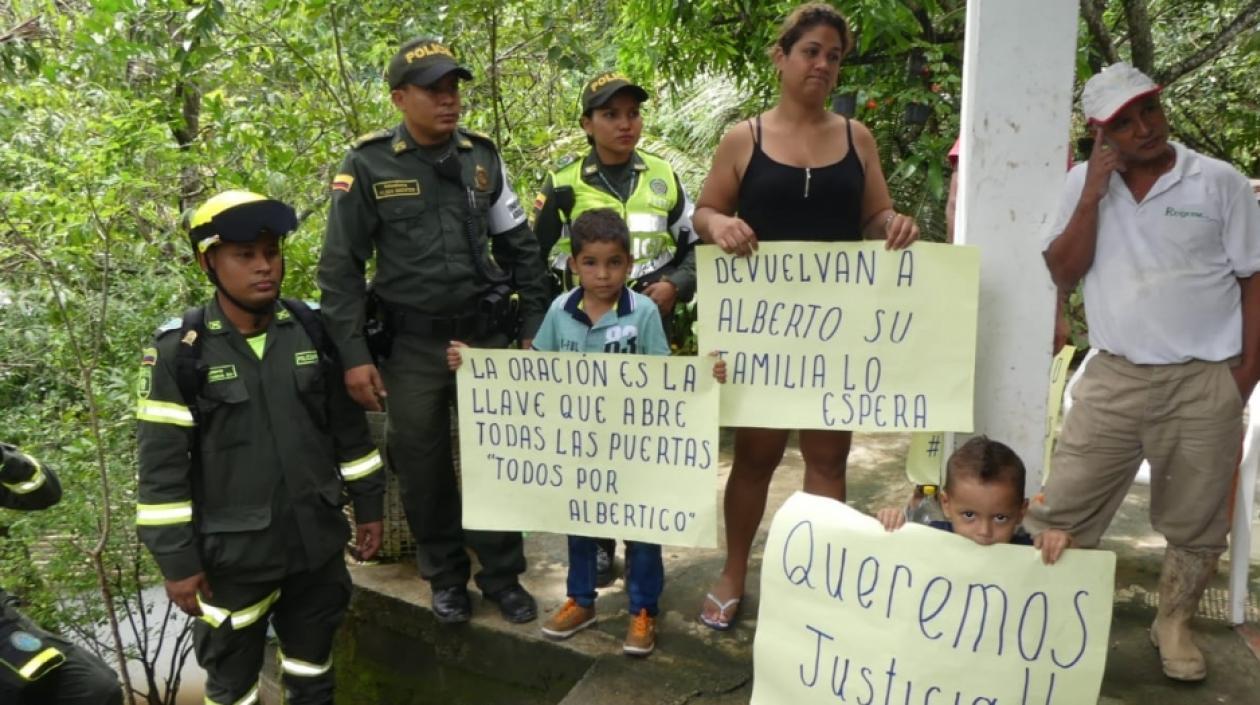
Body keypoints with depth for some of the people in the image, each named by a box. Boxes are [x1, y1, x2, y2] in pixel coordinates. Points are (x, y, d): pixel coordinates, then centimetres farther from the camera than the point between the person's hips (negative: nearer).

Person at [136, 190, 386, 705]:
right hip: (234, 553, -3)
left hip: (318, 541, 4)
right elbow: (162, 466, -11)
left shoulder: (313, 330, -1)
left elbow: (349, 424, 7)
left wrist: (368, 504, 9)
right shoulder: (180, 351, -13)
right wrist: (177, 561, -10)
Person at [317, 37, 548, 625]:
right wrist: (354, 355, -9)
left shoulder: (483, 157, 3)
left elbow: (519, 247, 10)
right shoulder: (368, 165, -6)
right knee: (423, 466, 8)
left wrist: (534, 328, 5)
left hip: (486, 336, 2)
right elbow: (340, 267, -4)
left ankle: (503, 574, 24)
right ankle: (446, 576, 28)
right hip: (412, 346, -2)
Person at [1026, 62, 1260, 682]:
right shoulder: (1082, 183, 3)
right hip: (1114, 377, 1)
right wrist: (1093, 195, -12)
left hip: (1205, 382, -1)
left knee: (1195, 523, 11)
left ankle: (1173, 625, 31)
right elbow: (1062, 275, -3)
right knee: (1061, 510, 1)